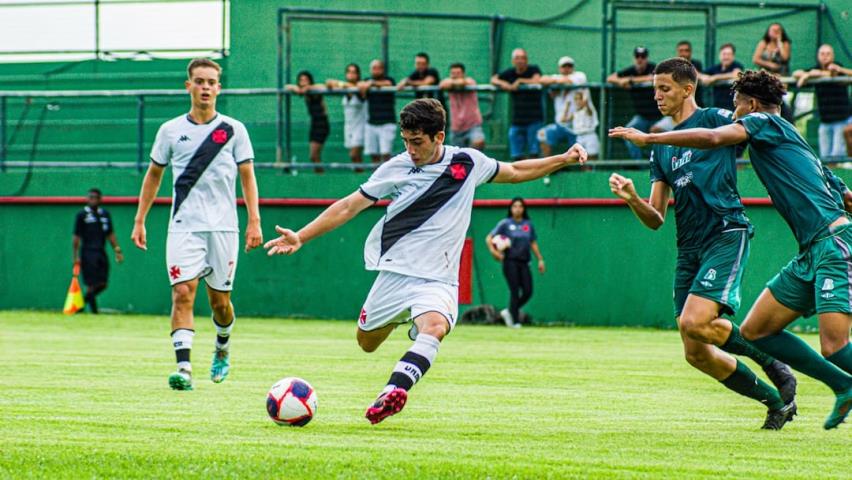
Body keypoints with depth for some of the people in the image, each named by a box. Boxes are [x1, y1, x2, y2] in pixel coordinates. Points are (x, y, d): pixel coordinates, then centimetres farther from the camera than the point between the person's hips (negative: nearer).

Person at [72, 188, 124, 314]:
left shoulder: (105, 214, 14)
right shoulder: (82, 215, 0)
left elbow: (110, 235, 18)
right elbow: (76, 237, -2)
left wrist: (117, 251, 9)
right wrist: (76, 256, -8)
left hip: (101, 252, 5)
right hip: (88, 252, -5)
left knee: (102, 284, 2)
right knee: (92, 284, -8)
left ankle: (82, 302, 19)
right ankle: (93, 310, -1)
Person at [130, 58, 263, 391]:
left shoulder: (233, 129, 4)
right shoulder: (171, 130, 6)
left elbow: (247, 176, 6)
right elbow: (153, 175, 15)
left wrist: (254, 220, -3)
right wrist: (139, 220, 11)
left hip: (223, 226, 0)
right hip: (183, 226, 0)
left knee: (220, 300, 7)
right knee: (182, 292, -15)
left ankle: (222, 351, 36)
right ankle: (183, 368, -23)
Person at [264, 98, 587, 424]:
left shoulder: (469, 163, 3)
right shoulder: (396, 168, -2)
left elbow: (515, 172, 22)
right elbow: (349, 207, 1)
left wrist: (563, 159, 16)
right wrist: (300, 237, -6)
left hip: (439, 280, -1)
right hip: (396, 273, 1)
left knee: (435, 327, -31)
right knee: (366, 343, 10)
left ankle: (391, 393, -45)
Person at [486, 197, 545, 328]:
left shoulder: (528, 224, 12)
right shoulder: (505, 223, 1)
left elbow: (533, 243, 19)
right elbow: (489, 238, 0)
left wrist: (540, 259, 14)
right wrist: (493, 251, -17)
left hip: (524, 262, 4)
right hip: (510, 262, -4)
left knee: (528, 291, -4)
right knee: (515, 291, -8)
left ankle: (509, 312, 16)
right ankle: (515, 321, 0)